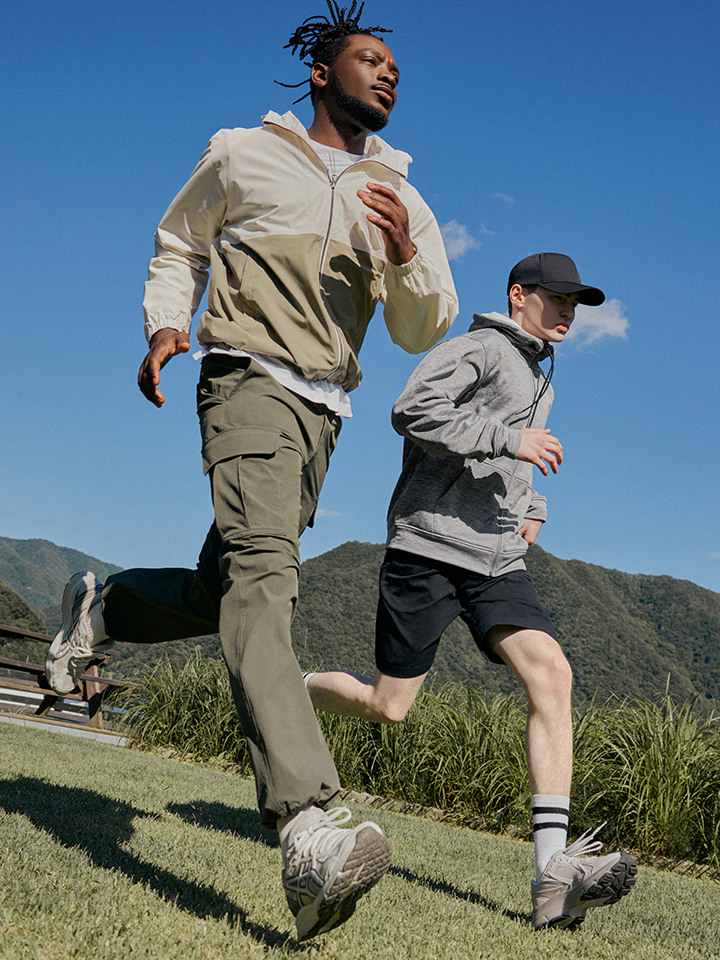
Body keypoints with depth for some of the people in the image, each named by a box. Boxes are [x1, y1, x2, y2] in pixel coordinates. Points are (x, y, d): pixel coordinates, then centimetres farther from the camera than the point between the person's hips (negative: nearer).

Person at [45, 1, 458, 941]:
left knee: (222, 594, 10)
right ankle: (310, 830, -40)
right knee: (261, 574, -28)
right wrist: (164, 327, 1)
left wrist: (406, 257, -8)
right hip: (250, 379, -5)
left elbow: (424, 333, 12)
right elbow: (177, 248, 20)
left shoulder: (403, 201, 17)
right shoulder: (241, 155, 10)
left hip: (322, 414, 6)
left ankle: (101, 605, 41)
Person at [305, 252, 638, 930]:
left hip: (498, 560, 7)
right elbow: (412, 412, -18)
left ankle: (553, 873, -22)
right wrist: (508, 439, -21)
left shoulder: (540, 384, 25)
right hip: (429, 546, -7)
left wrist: (533, 510, 19)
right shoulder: (478, 347, -2)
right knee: (386, 707, -4)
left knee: (550, 673, -17)